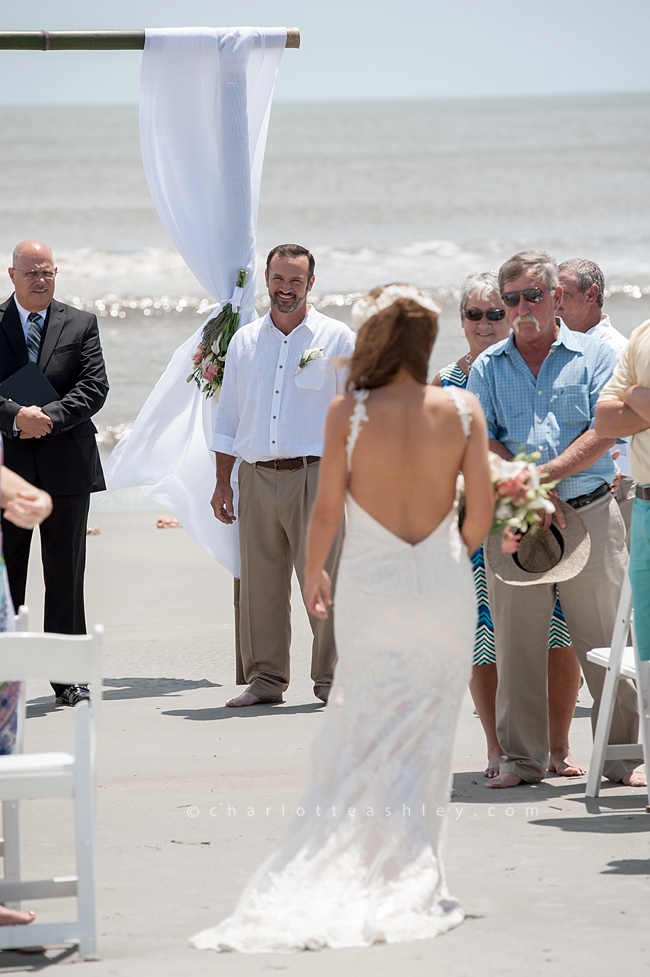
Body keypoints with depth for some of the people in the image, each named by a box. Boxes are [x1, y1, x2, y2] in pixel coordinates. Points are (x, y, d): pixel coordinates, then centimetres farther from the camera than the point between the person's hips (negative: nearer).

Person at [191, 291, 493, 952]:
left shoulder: (347, 413, -9)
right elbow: (481, 511, -2)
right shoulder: (462, 410, -5)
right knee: (426, 738, 13)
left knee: (374, 740, 8)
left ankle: (408, 872, -1)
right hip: (444, 589, 2)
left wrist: (313, 573, 12)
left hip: (371, 588, -2)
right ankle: (415, 876, 16)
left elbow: (327, 509, -6)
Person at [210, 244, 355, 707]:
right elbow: (229, 416, 18)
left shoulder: (338, 339, 4)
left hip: (316, 476, -3)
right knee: (260, 583, 3)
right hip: (256, 477, 3)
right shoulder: (245, 342, 14)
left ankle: (332, 680, 2)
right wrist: (222, 482, 12)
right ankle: (265, 678, 11)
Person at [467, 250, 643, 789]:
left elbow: (605, 431, -5)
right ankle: (522, 758, 10)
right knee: (517, 642, 3)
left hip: (590, 509, -2)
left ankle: (623, 754, 6)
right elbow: (480, 443, 2)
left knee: (606, 638, -1)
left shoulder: (594, 355, 6)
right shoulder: (488, 368, 12)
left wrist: (545, 474, -15)